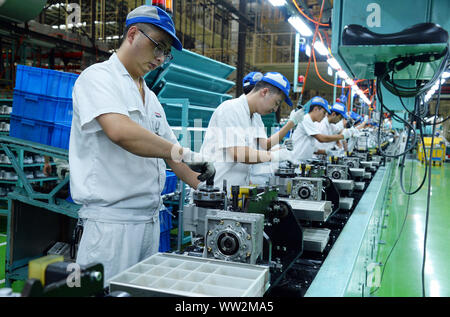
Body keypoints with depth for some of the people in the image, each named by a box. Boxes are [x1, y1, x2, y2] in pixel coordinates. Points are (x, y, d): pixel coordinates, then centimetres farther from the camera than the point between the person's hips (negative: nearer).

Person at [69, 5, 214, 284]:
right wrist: (183, 153, -22)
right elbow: (120, 131, -26)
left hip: (150, 218, 8)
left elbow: (169, 150, 19)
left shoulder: (150, 96, 17)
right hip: (112, 218, -8)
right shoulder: (99, 77, -7)